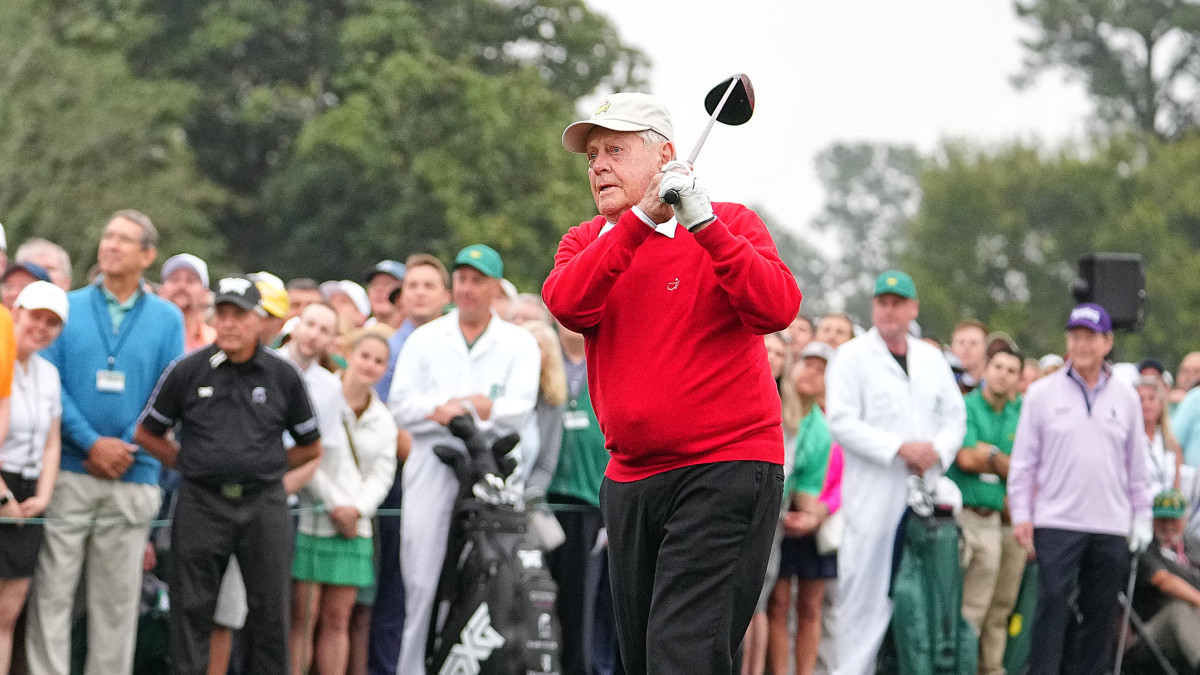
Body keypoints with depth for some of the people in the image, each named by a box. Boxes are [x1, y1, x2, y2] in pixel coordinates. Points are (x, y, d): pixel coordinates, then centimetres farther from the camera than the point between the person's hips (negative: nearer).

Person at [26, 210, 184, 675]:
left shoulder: (167, 319, 8)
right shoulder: (69, 308, 6)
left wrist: (129, 448, -9)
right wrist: (91, 443, -11)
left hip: (134, 478, 1)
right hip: (69, 473, -1)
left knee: (118, 599, 5)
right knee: (52, 589, -5)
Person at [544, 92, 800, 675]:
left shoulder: (729, 225, -1)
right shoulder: (585, 243, 12)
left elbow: (777, 309, -18)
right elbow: (567, 304, -11)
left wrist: (703, 223, -25)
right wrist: (640, 219, -20)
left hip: (726, 471, -6)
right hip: (630, 481, 6)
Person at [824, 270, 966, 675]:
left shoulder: (932, 360, 17)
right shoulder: (851, 357, 1)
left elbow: (955, 417, 17)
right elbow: (841, 422, -9)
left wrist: (937, 450, -5)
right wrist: (900, 448, -16)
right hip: (874, 497, -5)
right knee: (866, 593, -7)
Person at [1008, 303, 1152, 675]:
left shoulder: (1126, 398, 10)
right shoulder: (1043, 393, 3)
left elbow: (1137, 464, 14)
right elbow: (1023, 459, 3)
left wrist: (1142, 516, 9)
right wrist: (1021, 515, -3)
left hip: (1112, 526, 3)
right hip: (1057, 521, -3)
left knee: (1100, 612, 5)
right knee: (1053, 605, -9)